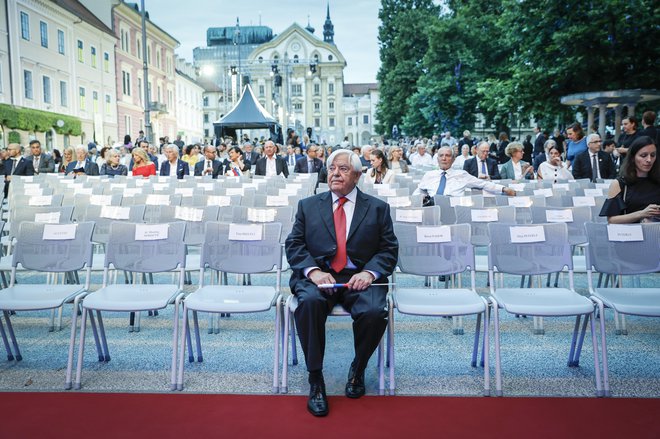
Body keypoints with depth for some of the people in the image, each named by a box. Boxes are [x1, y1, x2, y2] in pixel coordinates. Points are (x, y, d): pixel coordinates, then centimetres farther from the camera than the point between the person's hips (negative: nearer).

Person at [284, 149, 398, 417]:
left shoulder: (377, 208, 13)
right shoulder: (308, 205, 15)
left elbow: (389, 249, 7)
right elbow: (294, 245, 7)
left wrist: (370, 272, -12)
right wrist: (313, 271, -12)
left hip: (360, 278, 0)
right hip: (318, 276, 1)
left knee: (374, 311, -30)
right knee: (309, 302, -33)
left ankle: (358, 368, 2)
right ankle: (315, 378, -15)